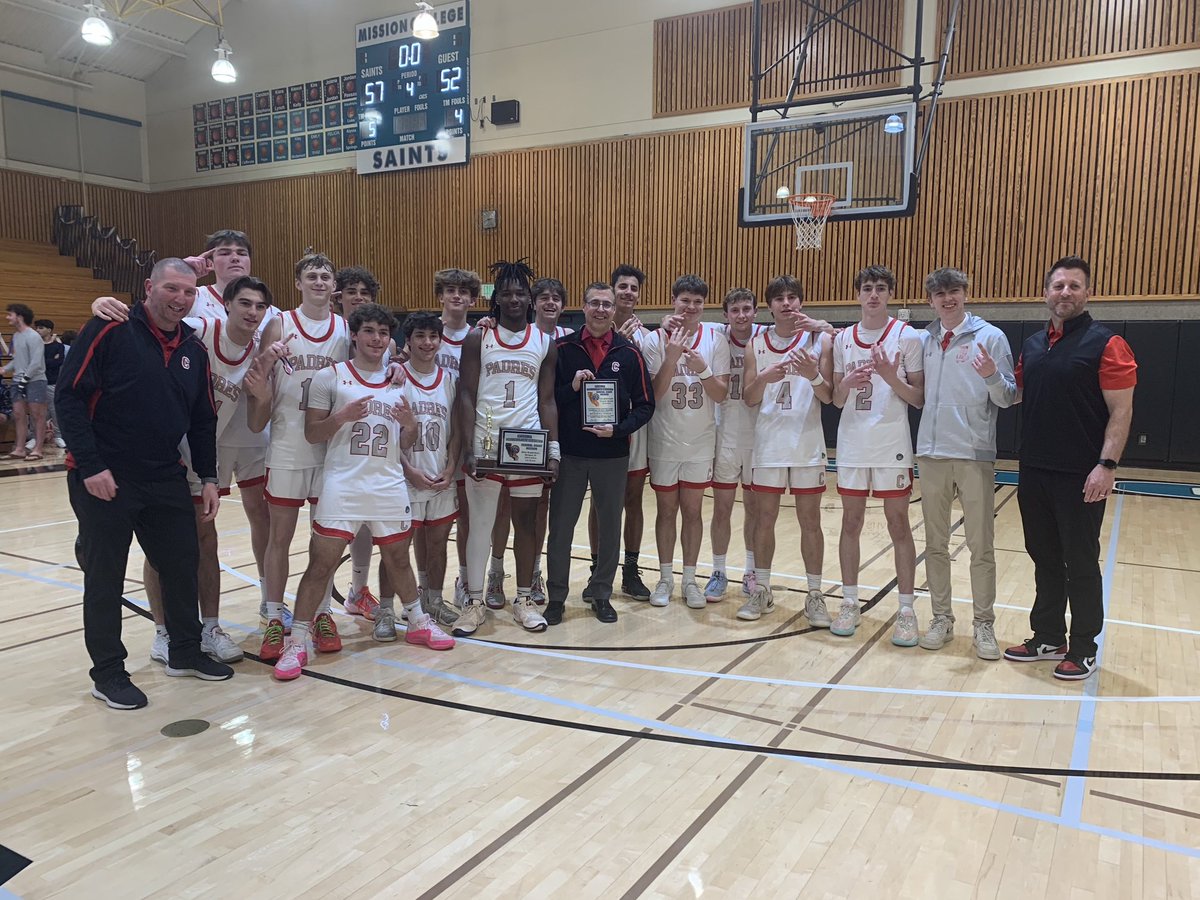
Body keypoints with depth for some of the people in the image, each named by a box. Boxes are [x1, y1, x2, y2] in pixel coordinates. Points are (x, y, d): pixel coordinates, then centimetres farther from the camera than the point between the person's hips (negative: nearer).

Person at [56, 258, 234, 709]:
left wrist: (208, 477, 7)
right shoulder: (110, 331, -11)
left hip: (166, 480, 6)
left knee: (183, 563, 11)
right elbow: (69, 397, -13)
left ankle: (185, 651, 28)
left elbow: (203, 419, 12)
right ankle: (108, 672, 19)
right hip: (103, 479, -5)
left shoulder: (194, 349, 6)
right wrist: (90, 466, -18)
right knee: (104, 577, 5)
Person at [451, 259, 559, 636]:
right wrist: (468, 448, -12)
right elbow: (466, 396, -3)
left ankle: (524, 599, 21)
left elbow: (547, 399, 7)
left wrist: (553, 448, -2)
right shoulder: (478, 338, 0)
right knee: (480, 523, 4)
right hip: (485, 445, -1)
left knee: (526, 520, 8)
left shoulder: (545, 342, 6)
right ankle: (474, 601, 15)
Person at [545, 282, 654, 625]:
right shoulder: (563, 348, 1)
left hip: (612, 455, 1)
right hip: (569, 454, 0)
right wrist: (571, 387, -16)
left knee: (609, 526, 10)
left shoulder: (629, 353, 2)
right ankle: (556, 596, 18)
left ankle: (600, 593, 26)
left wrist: (618, 429, -12)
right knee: (560, 526, 5)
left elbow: (645, 405, 2)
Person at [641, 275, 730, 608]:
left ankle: (690, 579, 21)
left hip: (700, 443, 1)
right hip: (664, 442, -1)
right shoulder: (656, 340, -7)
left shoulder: (716, 340, -3)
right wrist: (671, 359, -24)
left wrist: (702, 368, -23)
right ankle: (665, 578, 22)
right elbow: (653, 395, -12)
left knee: (692, 511, 9)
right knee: (666, 511, 10)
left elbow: (721, 395, -6)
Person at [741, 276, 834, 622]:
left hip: (807, 444, -2)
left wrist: (813, 375, -24)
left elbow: (828, 397, -4)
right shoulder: (756, 344, 4)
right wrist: (764, 378, -20)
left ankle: (815, 596, 14)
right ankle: (761, 591, 19)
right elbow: (748, 398, 1)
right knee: (764, 518, 7)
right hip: (768, 444, 2)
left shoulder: (820, 339, -1)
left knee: (810, 521, 5)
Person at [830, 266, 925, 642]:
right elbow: (836, 400, 10)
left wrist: (891, 378, -19)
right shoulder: (843, 339, 8)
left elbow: (919, 398, -2)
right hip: (852, 445, 3)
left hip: (892, 446, -3)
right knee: (851, 523, 8)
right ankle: (849, 603, 19)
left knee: (898, 526, 2)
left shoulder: (907, 337, -2)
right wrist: (848, 384, -12)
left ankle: (907, 610, 11)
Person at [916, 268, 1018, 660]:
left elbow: (1008, 398, -4)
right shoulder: (924, 340, 8)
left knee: (981, 545, 3)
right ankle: (942, 617, 21)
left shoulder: (990, 337, -2)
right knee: (935, 543, 10)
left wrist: (992, 376, -23)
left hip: (975, 453, -3)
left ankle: (984, 623, 14)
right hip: (931, 452, 4)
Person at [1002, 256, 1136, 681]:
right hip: (1034, 472, 6)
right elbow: (1018, 393, 22)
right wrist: (992, 378, 1)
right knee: (1044, 559, 15)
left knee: (1080, 564, 4)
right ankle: (1048, 638, 28)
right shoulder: (1033, 345, 11)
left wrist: (1107, 465, -20)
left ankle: (1084, 649, 17)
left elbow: (1121, 410, -12)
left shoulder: (1106, 344, -7)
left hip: (1080, 477, -6)